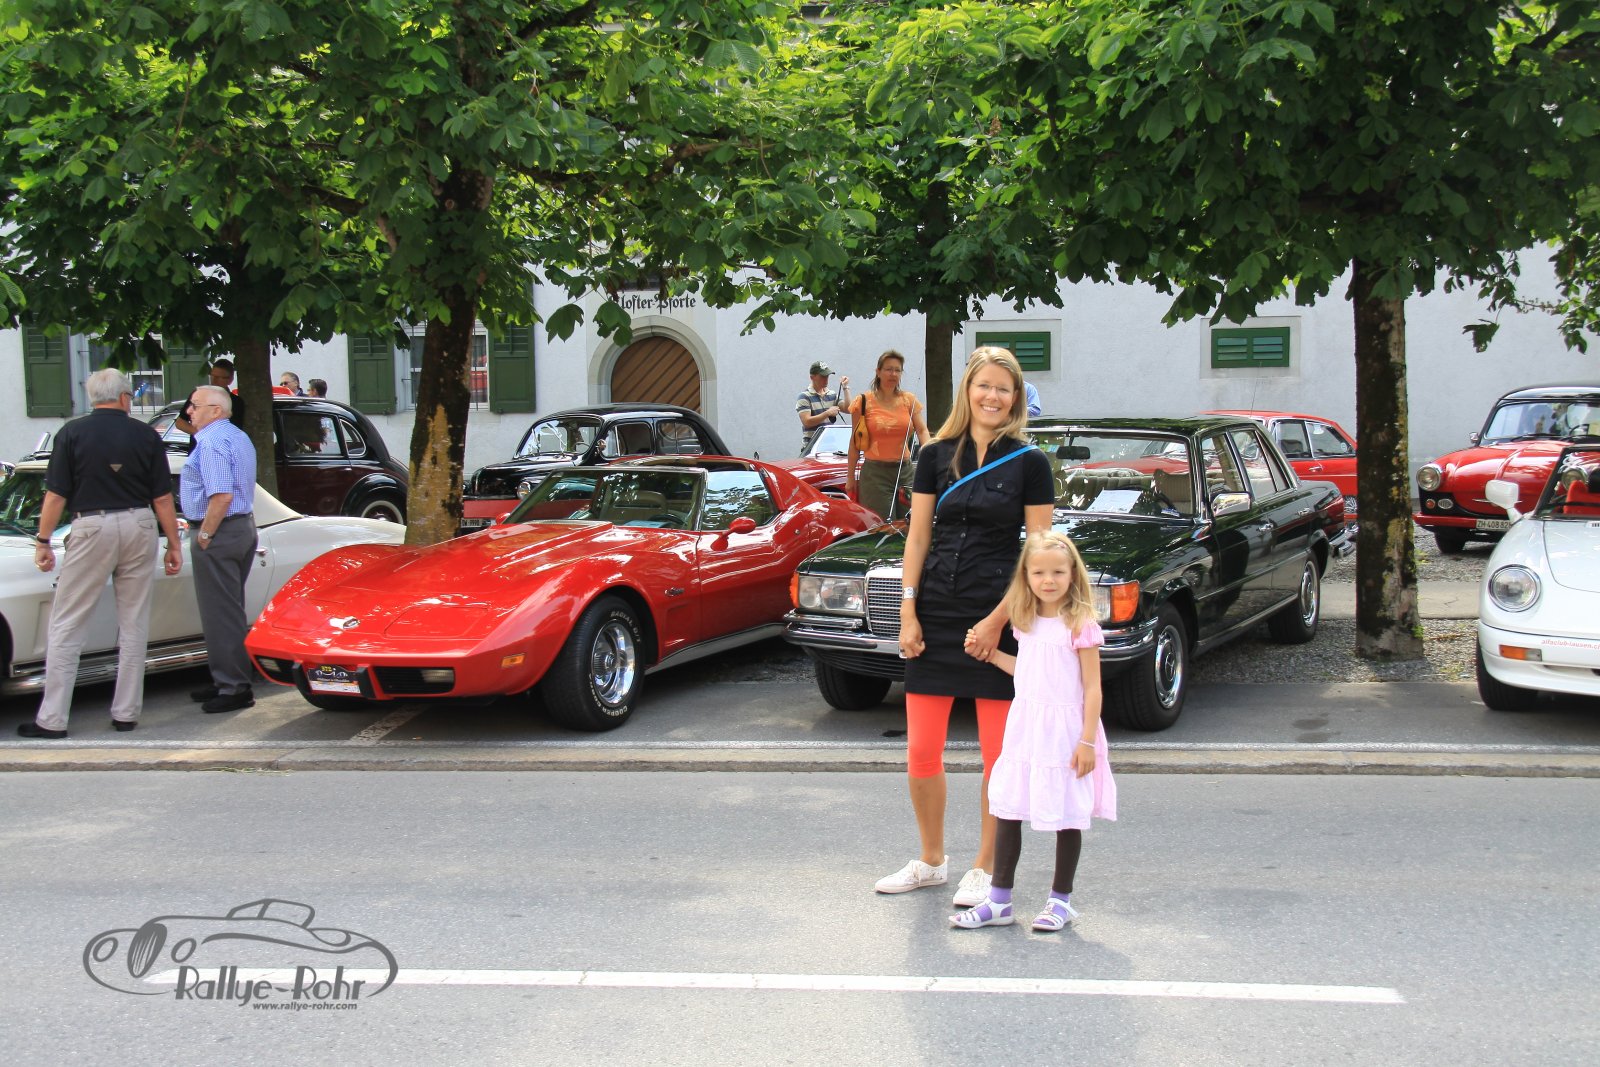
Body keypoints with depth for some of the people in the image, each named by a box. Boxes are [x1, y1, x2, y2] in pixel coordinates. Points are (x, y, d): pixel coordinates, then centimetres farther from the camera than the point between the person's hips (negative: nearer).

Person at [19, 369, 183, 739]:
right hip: (138, 527, 2)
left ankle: (52, 719, 3)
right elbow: (162, 498, 1)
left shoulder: (72, 433, -2)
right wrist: (174, 544, 8)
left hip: (92, 527, -2)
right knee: (134, 625, 10)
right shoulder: (145, 435, 1)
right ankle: (126, 712, 13)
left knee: (66, 624, 5)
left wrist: (43, 541, 5)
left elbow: (56, 496, -4)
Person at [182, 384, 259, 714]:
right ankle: (230, 681, 24)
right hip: (244, 527, 10)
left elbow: (221, 496, -26)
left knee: (220, 614, -5)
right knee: (230, 611, 17)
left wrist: (204, 535, -18)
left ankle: (234, 689, -2)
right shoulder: (240, 437, 16)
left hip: (219, 534, -10)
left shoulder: (211, 442, -16)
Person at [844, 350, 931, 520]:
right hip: (875, 472, -3)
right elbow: (855, 443, 4)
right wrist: (850, 478, 4)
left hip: (904, 470, 3)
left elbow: (922, 431, 2)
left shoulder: (909, 400, 9)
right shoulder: (864, 402, 2)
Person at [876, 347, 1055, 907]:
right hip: (935, 614, 3)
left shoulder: (1029, 463, -2)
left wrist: (999, 620, -11)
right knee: (920, 751, 6)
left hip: (998, 618, -3)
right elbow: (918, 536, 7)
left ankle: (985, 869, 19)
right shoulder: (936, 456, 6)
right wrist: (907, 613, -2)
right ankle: (931, 860, 25)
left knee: (998, 755, 3)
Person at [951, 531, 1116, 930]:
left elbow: (1092, 688, -10)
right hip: (1024, 728, 6)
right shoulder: (1026, 623, 8)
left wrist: (1088, 741, -15)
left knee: (1067, 816, 5)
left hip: (1065, 730, -6)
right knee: (1006, 811, 5)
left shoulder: (1081, 626, -10)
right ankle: (999, 901, 12)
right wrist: (991, 655, 12)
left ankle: (1061, 900, 19)